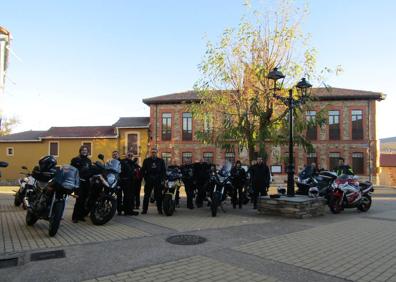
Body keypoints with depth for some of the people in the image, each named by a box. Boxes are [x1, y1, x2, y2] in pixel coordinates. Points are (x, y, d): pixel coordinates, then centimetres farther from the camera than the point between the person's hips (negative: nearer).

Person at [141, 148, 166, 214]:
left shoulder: (161, 161, 10)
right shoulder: (146, 161, 8)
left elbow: (164, 171, 9)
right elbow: (143, 170, 7)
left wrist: (162, 179, -1)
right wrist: (145, 179, -4)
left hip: (158, 181, 0)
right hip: (148, 181, 0)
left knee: (159, 196, 2)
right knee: (146, 195, 1)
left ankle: (160, 209, 10)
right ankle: (144, 210, 7)